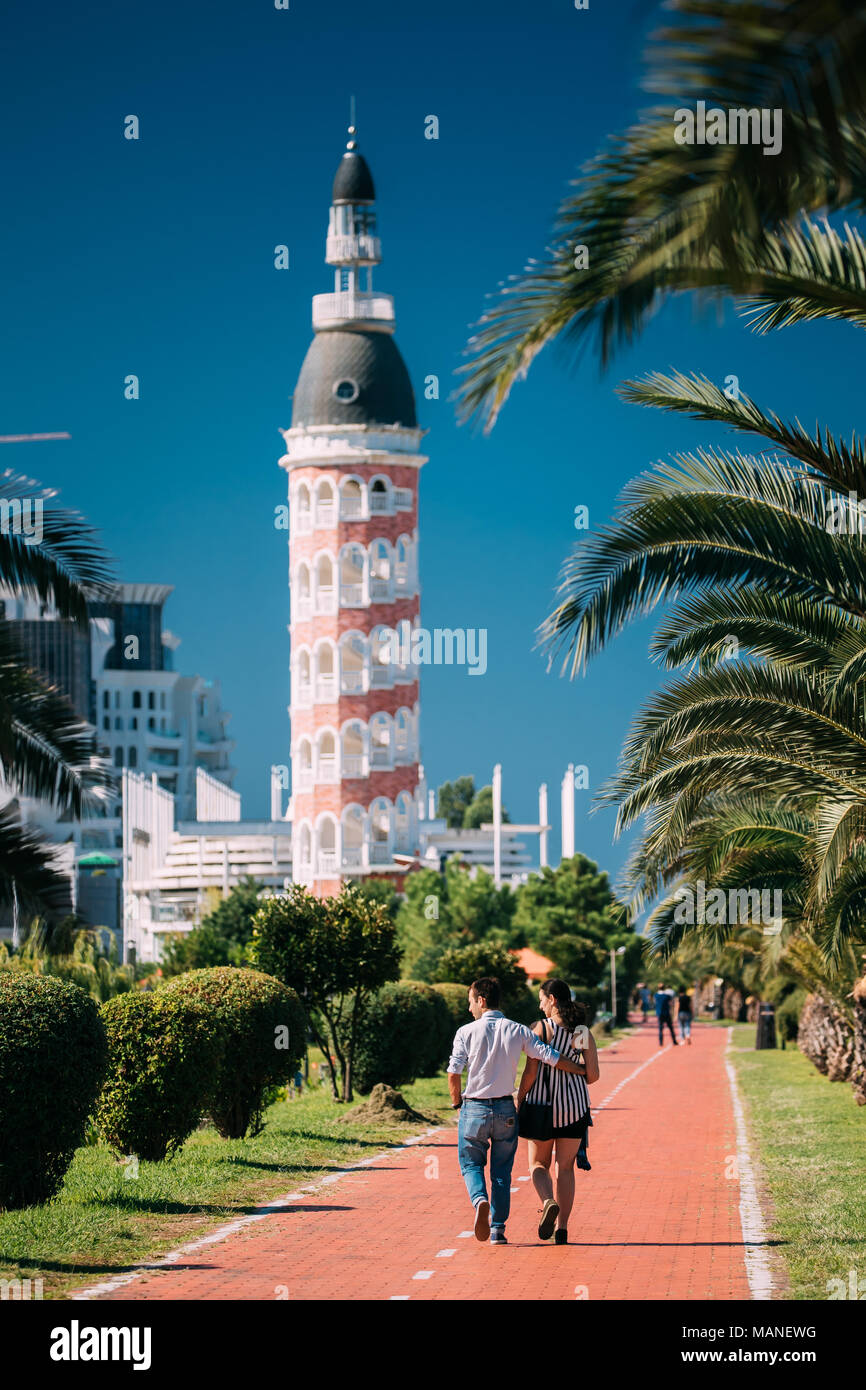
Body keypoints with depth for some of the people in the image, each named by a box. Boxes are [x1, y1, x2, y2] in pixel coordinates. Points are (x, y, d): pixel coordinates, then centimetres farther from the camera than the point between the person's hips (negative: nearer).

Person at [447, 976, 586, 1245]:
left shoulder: (467, 1032, -7)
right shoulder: (517, 1031, -1)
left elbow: (453, 1074, -11)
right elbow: (551, 1057, -3)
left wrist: (457, 1101, 7)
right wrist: (584, 1071, 11)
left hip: (474, 1109, -2)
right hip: (505, 1110, 2)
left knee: (472, 1164, 12)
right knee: (501, 1172, 12)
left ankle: (480, 1200, -18)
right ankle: (498, 1230, 10)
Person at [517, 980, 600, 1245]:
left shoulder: (541, 1029, -9)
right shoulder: (583, 1033, 1)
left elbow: (530, 1072, -11)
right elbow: (593, 1075, 0)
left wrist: (518, 1103, 0)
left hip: (542, 1104, -3)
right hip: (574, 1104, 3)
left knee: (538, 1164, 12)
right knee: (565, 1167, 11)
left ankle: (548, 1202, -19)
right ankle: (561, 1228, 5)